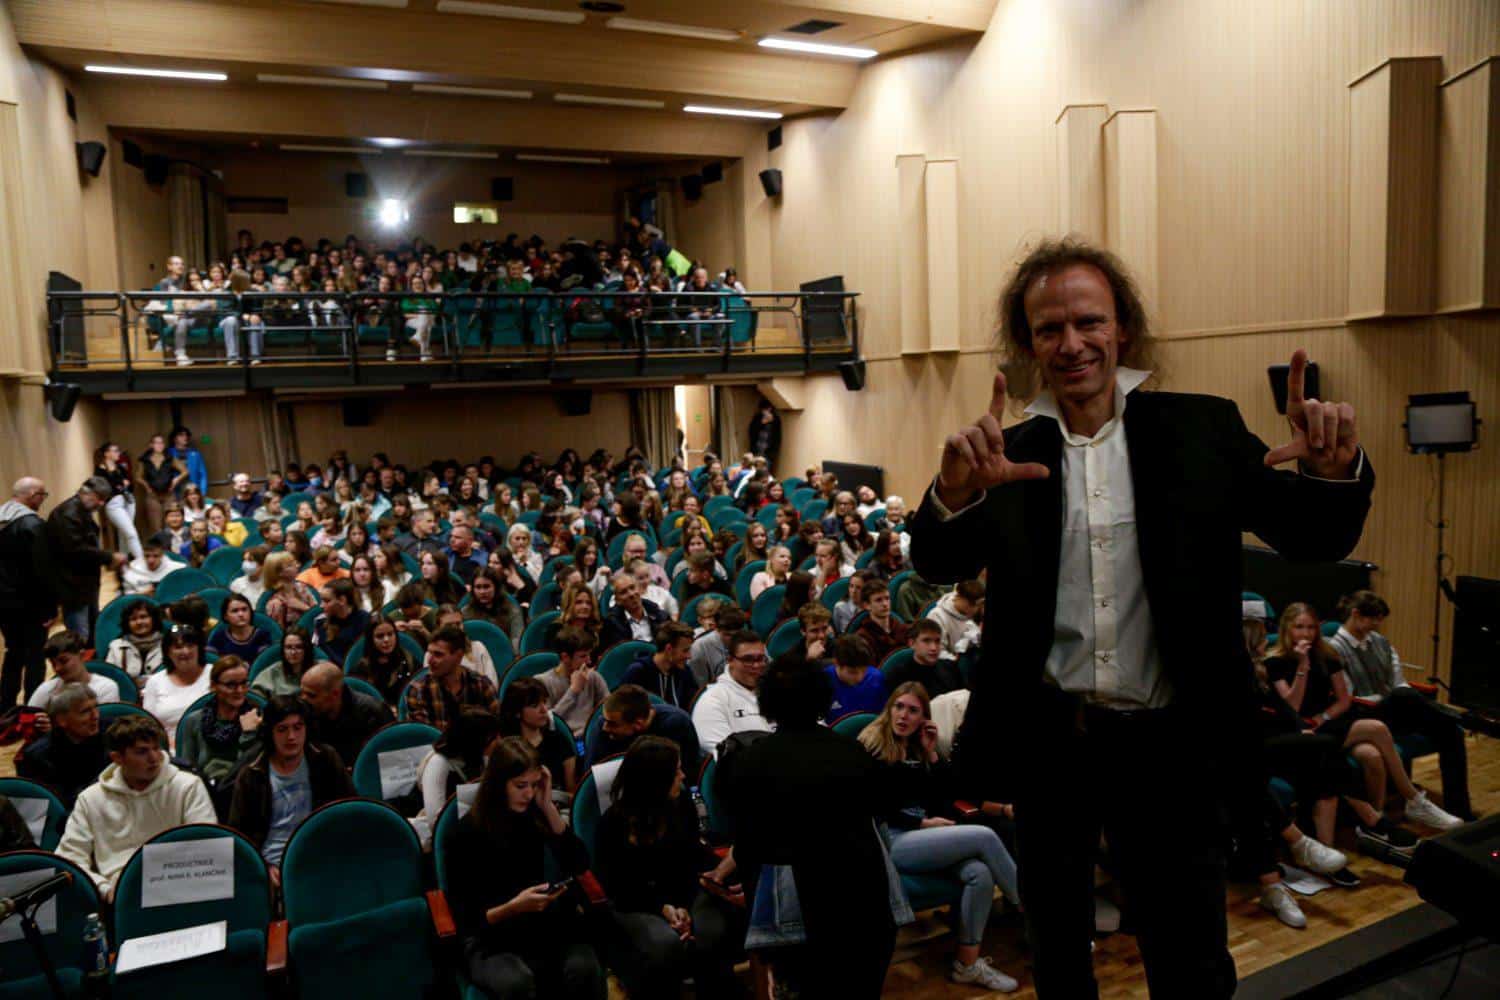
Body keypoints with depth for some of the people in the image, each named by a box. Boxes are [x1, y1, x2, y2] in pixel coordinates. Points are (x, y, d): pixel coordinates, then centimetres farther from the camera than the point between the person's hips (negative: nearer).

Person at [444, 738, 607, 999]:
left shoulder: (534, 815, 3)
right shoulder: (469, 831, -8)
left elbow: (580, 866, -7)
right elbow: (468, 918, -7)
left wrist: (548, 807, -11)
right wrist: (513, 907, -26)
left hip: (541, 925, 3)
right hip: (489, 938, -3)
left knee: (586, 969, -27)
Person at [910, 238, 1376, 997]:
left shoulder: (1201, 430, -2)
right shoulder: (1008, 456, -1)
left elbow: (1316, 539, -3)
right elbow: (939, 564, -9)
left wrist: (1336, 469, -26)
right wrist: (955, 491, -32)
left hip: (1168, 746, -1)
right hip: (1046, 744, 2)